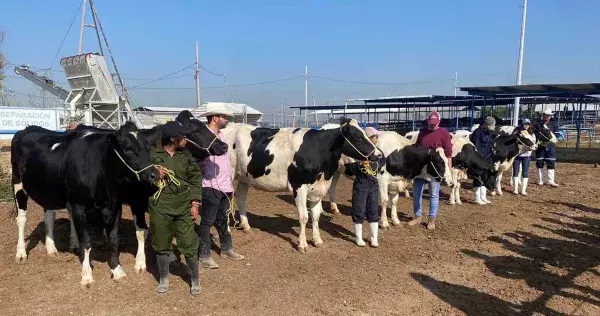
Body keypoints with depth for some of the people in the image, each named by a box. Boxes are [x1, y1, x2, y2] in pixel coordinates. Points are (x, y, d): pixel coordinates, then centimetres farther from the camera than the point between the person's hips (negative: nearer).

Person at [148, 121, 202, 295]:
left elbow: (195, 179, 3)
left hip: (184, 206, 1)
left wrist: (195, 203, -3)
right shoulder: (153, 154, -4)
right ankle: (163, 279, 31)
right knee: (161, 244, 11)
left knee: (189, 244, 1)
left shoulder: (186, 155, 2)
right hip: (160, 206, 0)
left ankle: (195, 280, 19)